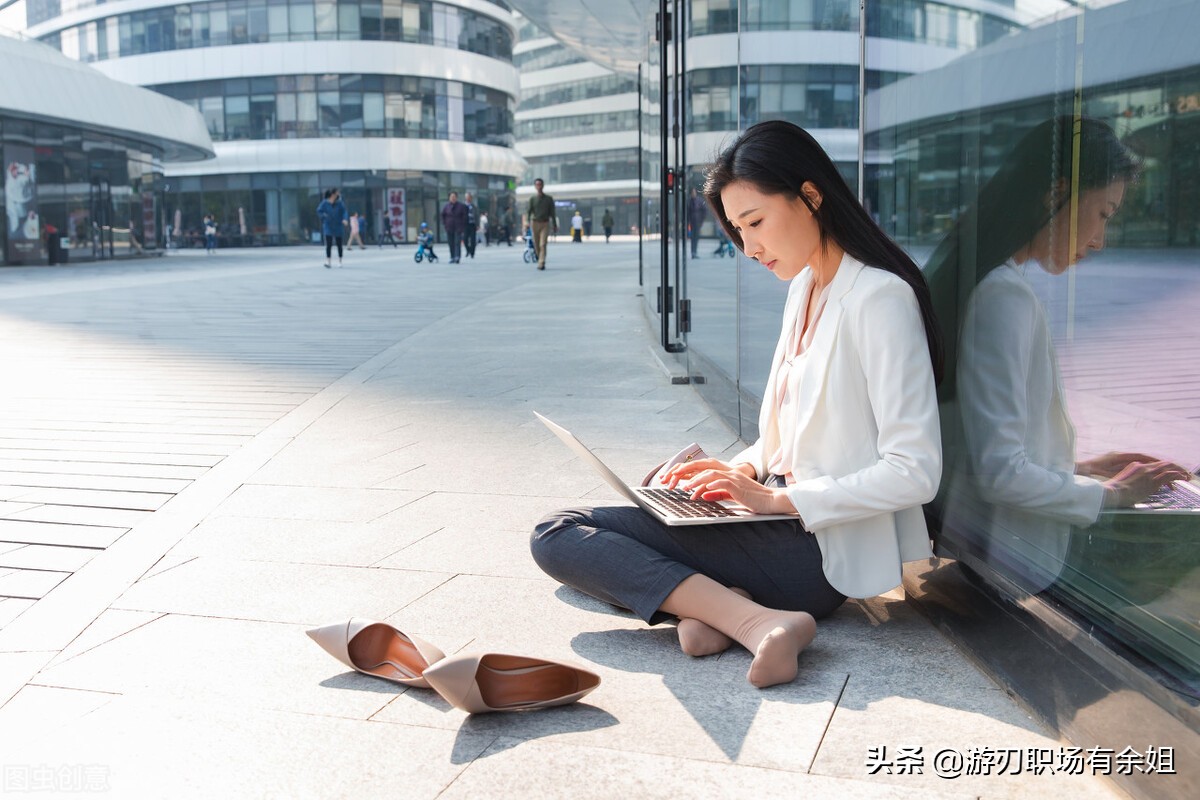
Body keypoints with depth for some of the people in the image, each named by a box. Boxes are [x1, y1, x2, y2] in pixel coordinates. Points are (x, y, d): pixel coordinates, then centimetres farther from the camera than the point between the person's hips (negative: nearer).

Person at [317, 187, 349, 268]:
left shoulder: (340, 203, -3)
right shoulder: (325, 203, -4)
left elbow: (344, 211, -11)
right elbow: (319, 211, 3)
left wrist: (345, 219, -29)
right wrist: (324, 216, -11)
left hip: (338, 227, 1)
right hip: (328, 227, -1)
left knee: (339, 244, 7)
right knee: (329, 244, -8)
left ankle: (340, 261, 21)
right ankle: (327, 261, -3)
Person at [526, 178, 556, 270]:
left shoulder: (549, 199, 8)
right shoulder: (532, 199, 7)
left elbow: (552, 213, 11)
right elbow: (529, 211, 0)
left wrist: (555, 226, 10)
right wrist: (528, 221, -19)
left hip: (545, 224, -1)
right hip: (535, 223, 1)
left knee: (543, 244, -15)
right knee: (536, 245, 6)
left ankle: (541, 263, -19)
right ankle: (540, 261, 24)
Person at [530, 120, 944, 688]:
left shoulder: (879, 298, -15)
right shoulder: (804, 286, 14)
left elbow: (914, 473, -20)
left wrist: (780, 499, -19)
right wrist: (744, 468, 3)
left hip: (820, 546, -10)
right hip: (782, 517, 10)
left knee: (559, 539, -16)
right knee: (554, 532, 6)